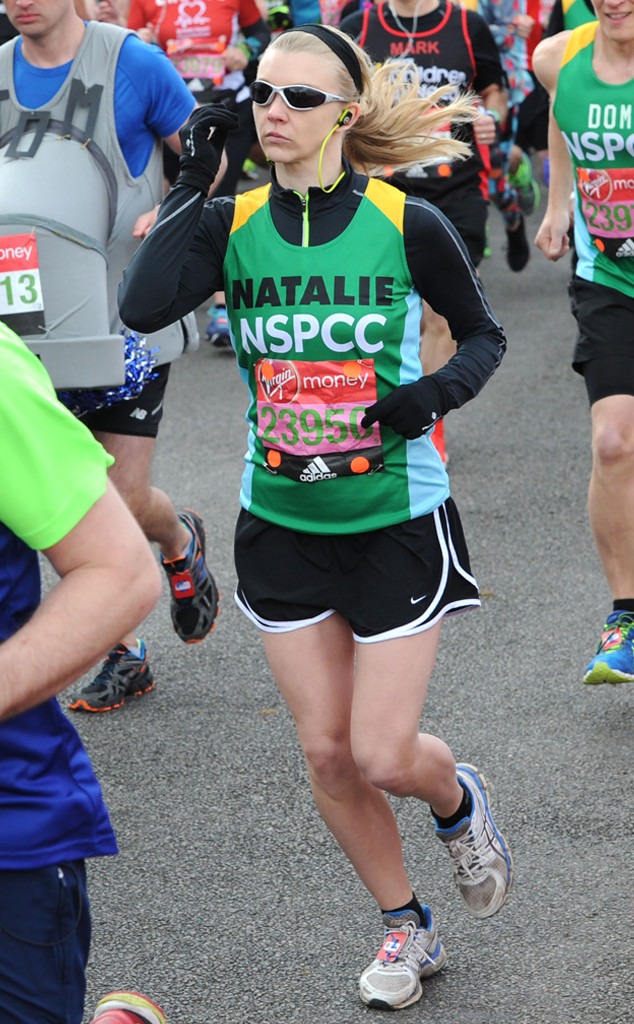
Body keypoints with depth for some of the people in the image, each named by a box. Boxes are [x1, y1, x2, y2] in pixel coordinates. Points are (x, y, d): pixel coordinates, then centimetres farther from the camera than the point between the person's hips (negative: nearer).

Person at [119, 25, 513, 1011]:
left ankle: (459, 802, 34)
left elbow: (484, 335, 3)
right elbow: (143, 307, -23)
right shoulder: (231, 225, -5)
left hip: (396, 521, -3)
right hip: (282, 524, 3)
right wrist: (193, 184, -22)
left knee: (383, 755, -3)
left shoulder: (407, 225, -11)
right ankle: (407, 930, 31)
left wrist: (438, 391, -17)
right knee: (327, 752, 9)